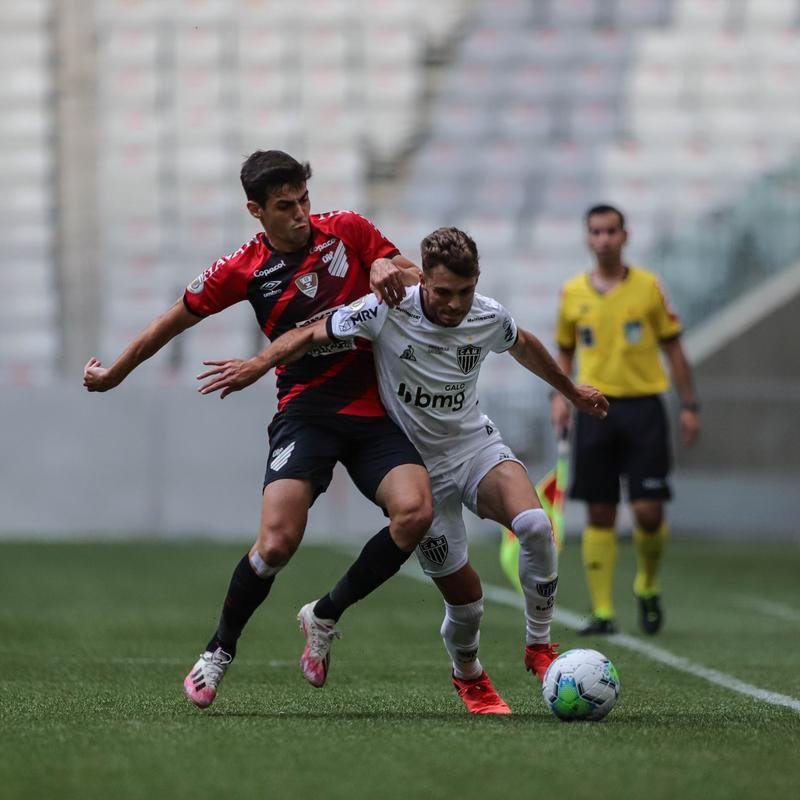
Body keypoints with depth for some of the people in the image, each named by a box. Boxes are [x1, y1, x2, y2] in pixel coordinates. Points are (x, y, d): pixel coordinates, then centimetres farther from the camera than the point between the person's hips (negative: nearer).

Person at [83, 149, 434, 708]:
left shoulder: (347, 231, 4)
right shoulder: (243, 270, 1)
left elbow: (419, 279, 14)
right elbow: (174, 322, 14)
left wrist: (388, 269, -9)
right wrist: (113, 375, 23)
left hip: (373, 410, 2)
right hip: (306, 411, -2)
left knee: (415, 513, -23)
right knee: (278, 540, -22)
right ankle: (220, 651, 5)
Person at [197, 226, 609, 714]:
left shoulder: (490, 317, -8)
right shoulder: (387, 311, -20)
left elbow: (524, 346, 15)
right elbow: (311, 335, -11)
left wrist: (571, 390, 31)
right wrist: (259, 364, -28)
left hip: (477, 445, 2)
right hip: (419, 467, -2)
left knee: (535, 524, -29)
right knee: (465, 597, -5)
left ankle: (539, 645, -9)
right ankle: (470, 678, 29)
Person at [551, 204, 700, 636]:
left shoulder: (648, 286, 2)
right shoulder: (573, 293, 6)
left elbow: (673, 348, 6)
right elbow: (565, 351, 17)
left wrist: (689, 405, 3)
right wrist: (559, 394, 1)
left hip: (643, 406, -1)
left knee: (648, 511, -7)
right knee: (599, 514, -1)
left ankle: (648, 587, 19)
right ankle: (602, 610, 3)